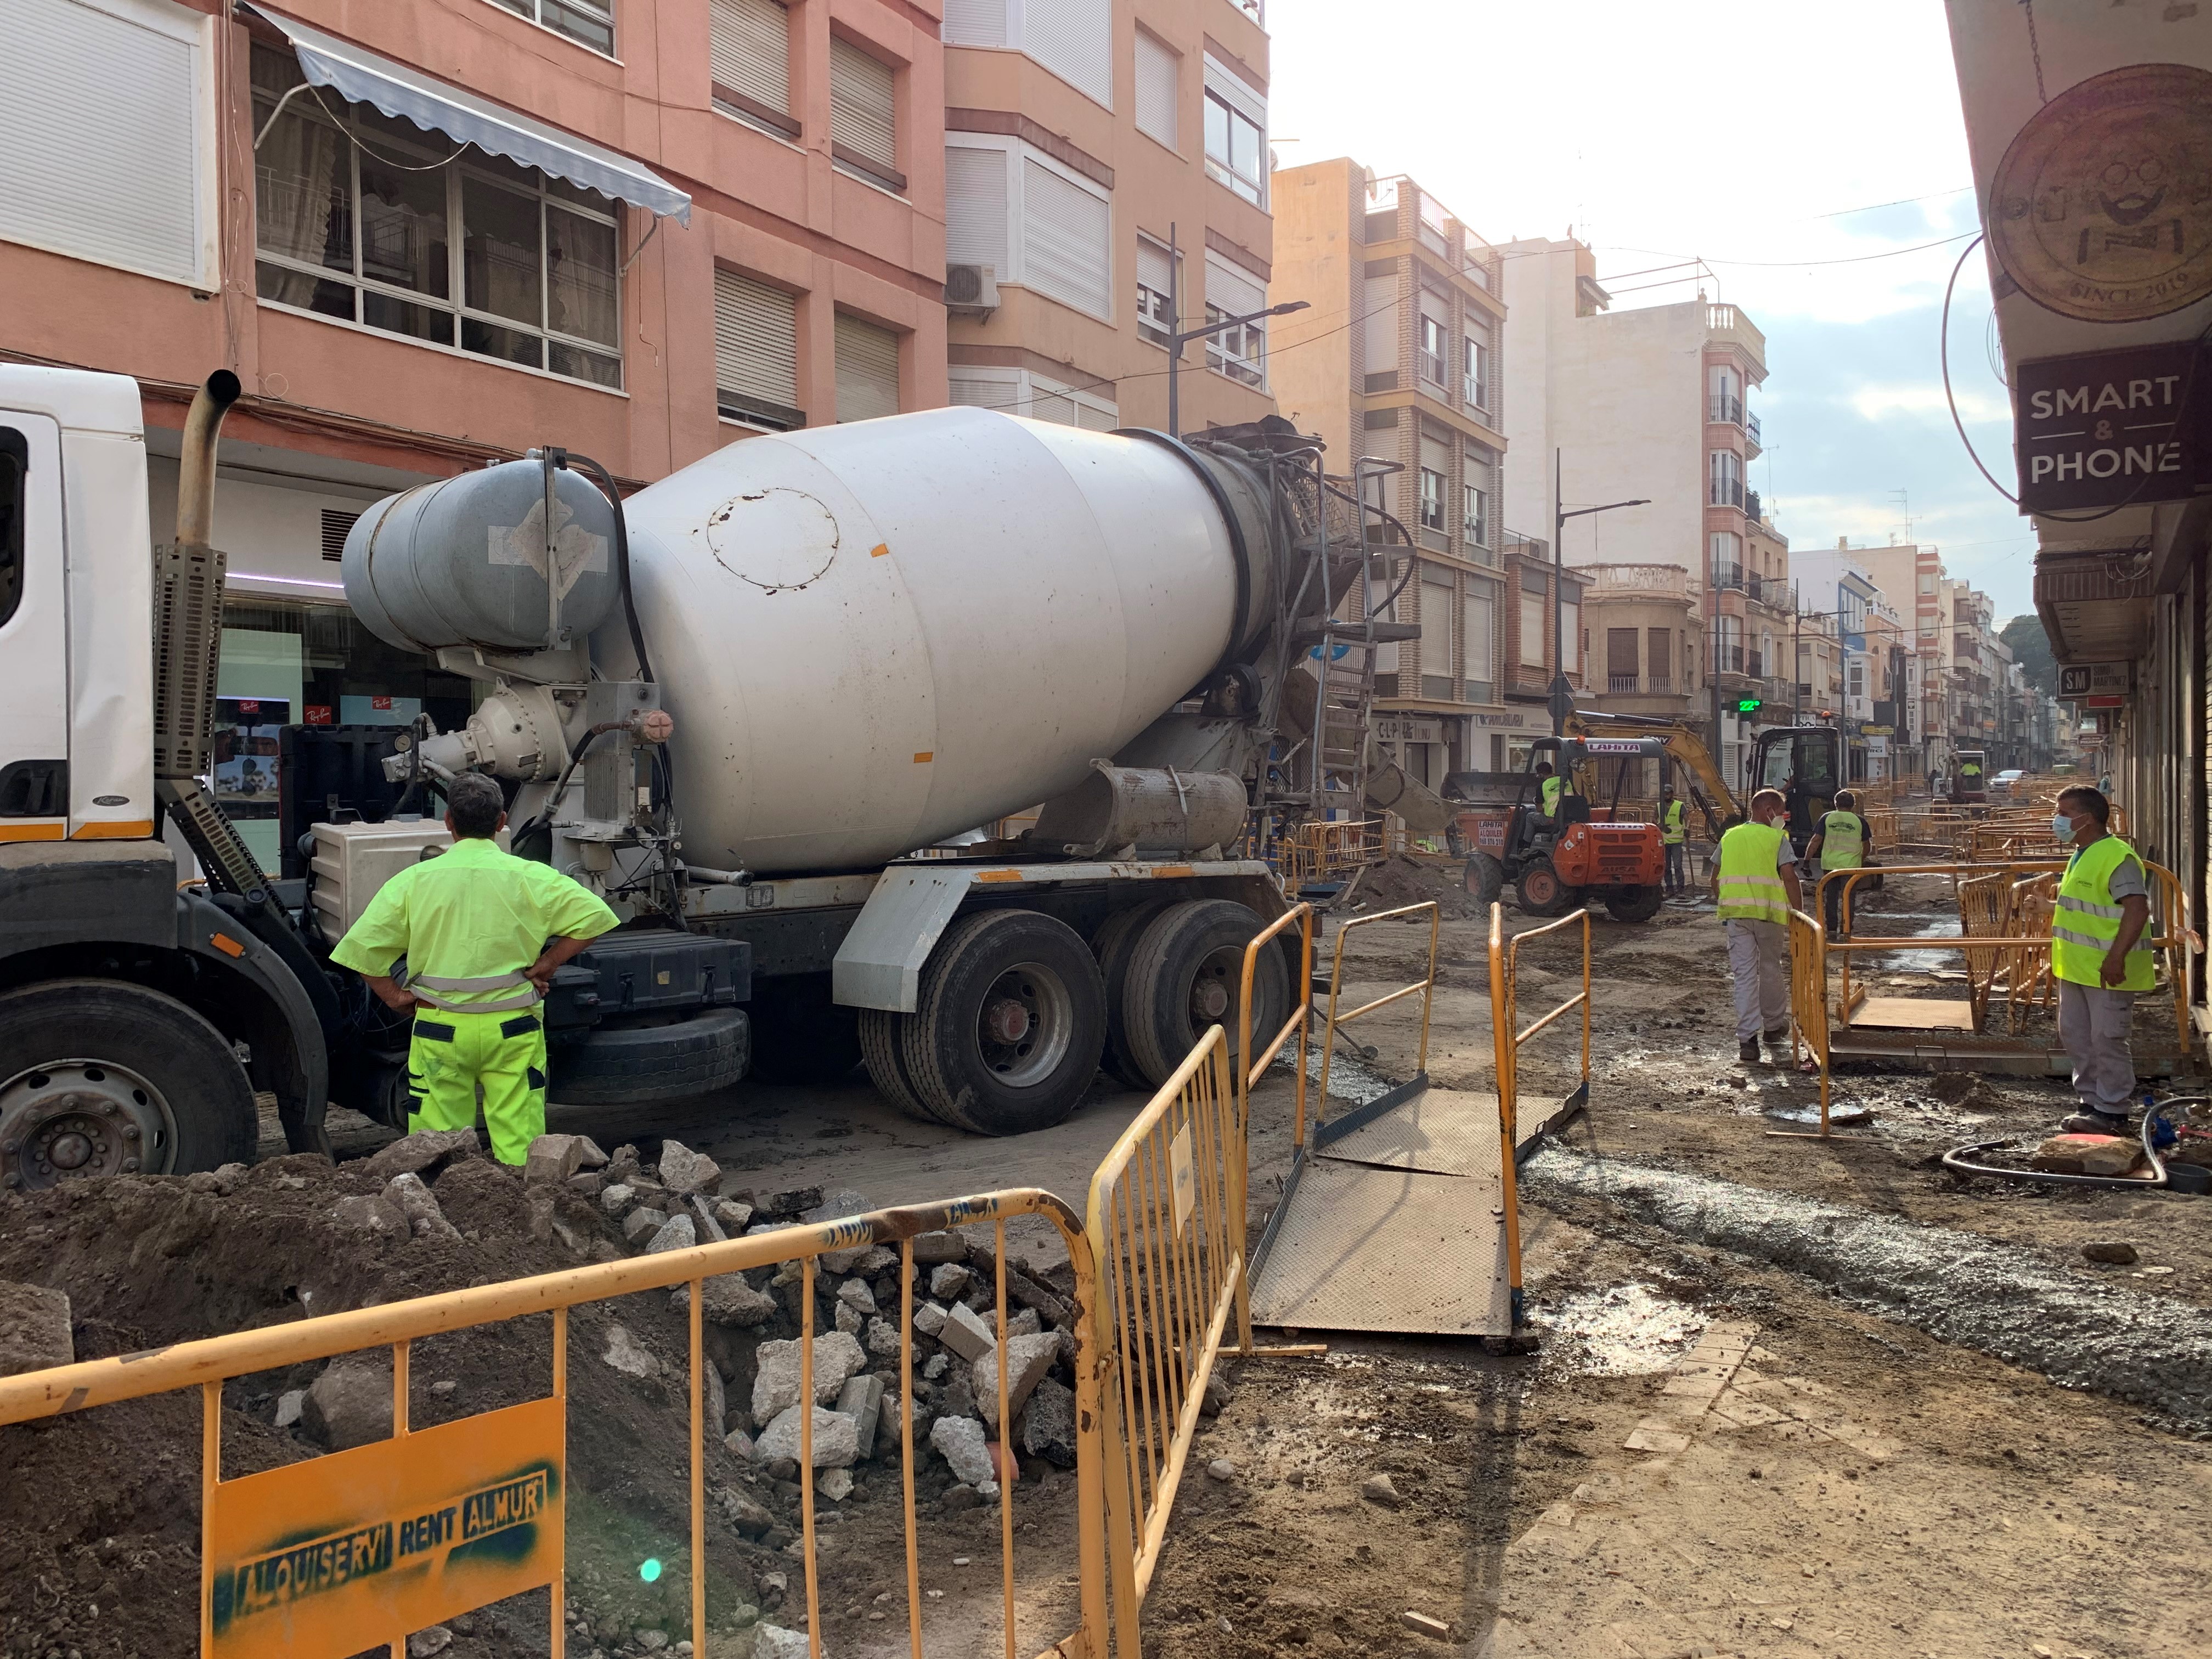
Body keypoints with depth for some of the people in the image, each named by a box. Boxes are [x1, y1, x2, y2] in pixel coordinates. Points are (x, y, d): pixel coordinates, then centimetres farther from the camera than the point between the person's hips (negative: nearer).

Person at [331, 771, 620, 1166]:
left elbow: (361, 945, -1)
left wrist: (394, 996, 9)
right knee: (518, 1147, 4)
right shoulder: (528, 877, -2)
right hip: (513, 1029, -1)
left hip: (440, 1030, 1)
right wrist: (545, 965, -1)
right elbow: (593, 916, -7)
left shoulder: (415, 879, 1)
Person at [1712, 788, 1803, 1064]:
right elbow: (1789, 877, -10)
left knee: (1744, 974, 1)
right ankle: (1774, 1028, 32)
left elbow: (1716, 878, 14)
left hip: (1734, 913, 2)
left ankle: (1748, 1039, -6)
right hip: (1769, 913, -2)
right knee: (1771, 970, 15)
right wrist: (1799, 914, -6)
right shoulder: (1777, 838, 0)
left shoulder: (1729, 837, 13)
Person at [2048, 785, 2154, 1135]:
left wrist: (2116, 957, -31)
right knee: (2075, 1036, 15)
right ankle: (2093, 1103, 26)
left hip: (2108, 971, -10)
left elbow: (2138, 909, -26)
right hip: (2077, 968, 10)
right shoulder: (2080, 856, 13)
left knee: (2107, 1040, -2)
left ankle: (2113, 1112, 8)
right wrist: (2065, 955, 25)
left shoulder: (2117, 857, -18)